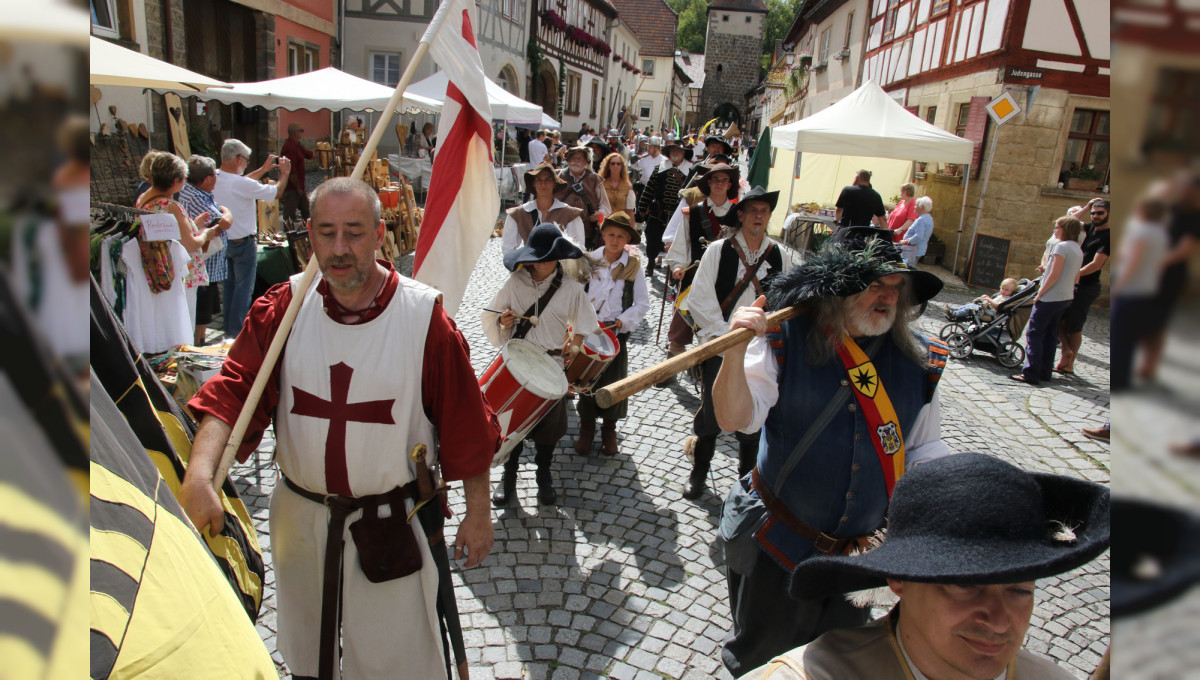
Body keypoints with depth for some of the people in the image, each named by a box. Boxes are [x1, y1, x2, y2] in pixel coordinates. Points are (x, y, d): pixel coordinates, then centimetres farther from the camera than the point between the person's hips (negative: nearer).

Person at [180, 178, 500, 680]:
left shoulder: (425, 317, -15)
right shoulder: (282, 308, -5)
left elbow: (466, 425, -10)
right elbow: (233, 389, -12)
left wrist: (478, 514, -5)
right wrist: (200, 473, -29)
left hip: (391, 524, -3)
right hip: (299, 516, 4)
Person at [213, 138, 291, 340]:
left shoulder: (215, 179, 0)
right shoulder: (243, 184, -22)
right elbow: (276, 193, -12)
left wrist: (263, 169, 25)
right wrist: (284, 173, 5)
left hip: (222, 240, 8)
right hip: (242, 243, -8)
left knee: (229, 285, 18)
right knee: (244, 288, 1)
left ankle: (228, 330, 26)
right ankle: (237, 332, 3)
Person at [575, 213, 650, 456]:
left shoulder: (633, 266, -4)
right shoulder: (590, 261, -2)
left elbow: (643, 304, -2)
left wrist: (620, 322, -14)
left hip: (617, 333, -1)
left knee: (614, 381, 6)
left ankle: (609, 430, 24)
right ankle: (587, 429, 21)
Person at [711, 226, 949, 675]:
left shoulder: (918, 360, -4)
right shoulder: (786, 341, -15)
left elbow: (925, 447, 6)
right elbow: (735, 418, -24)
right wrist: (736, 351, -39)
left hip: (862, 554, 3)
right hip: (777, 545, -3)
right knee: (758, 661, 20)